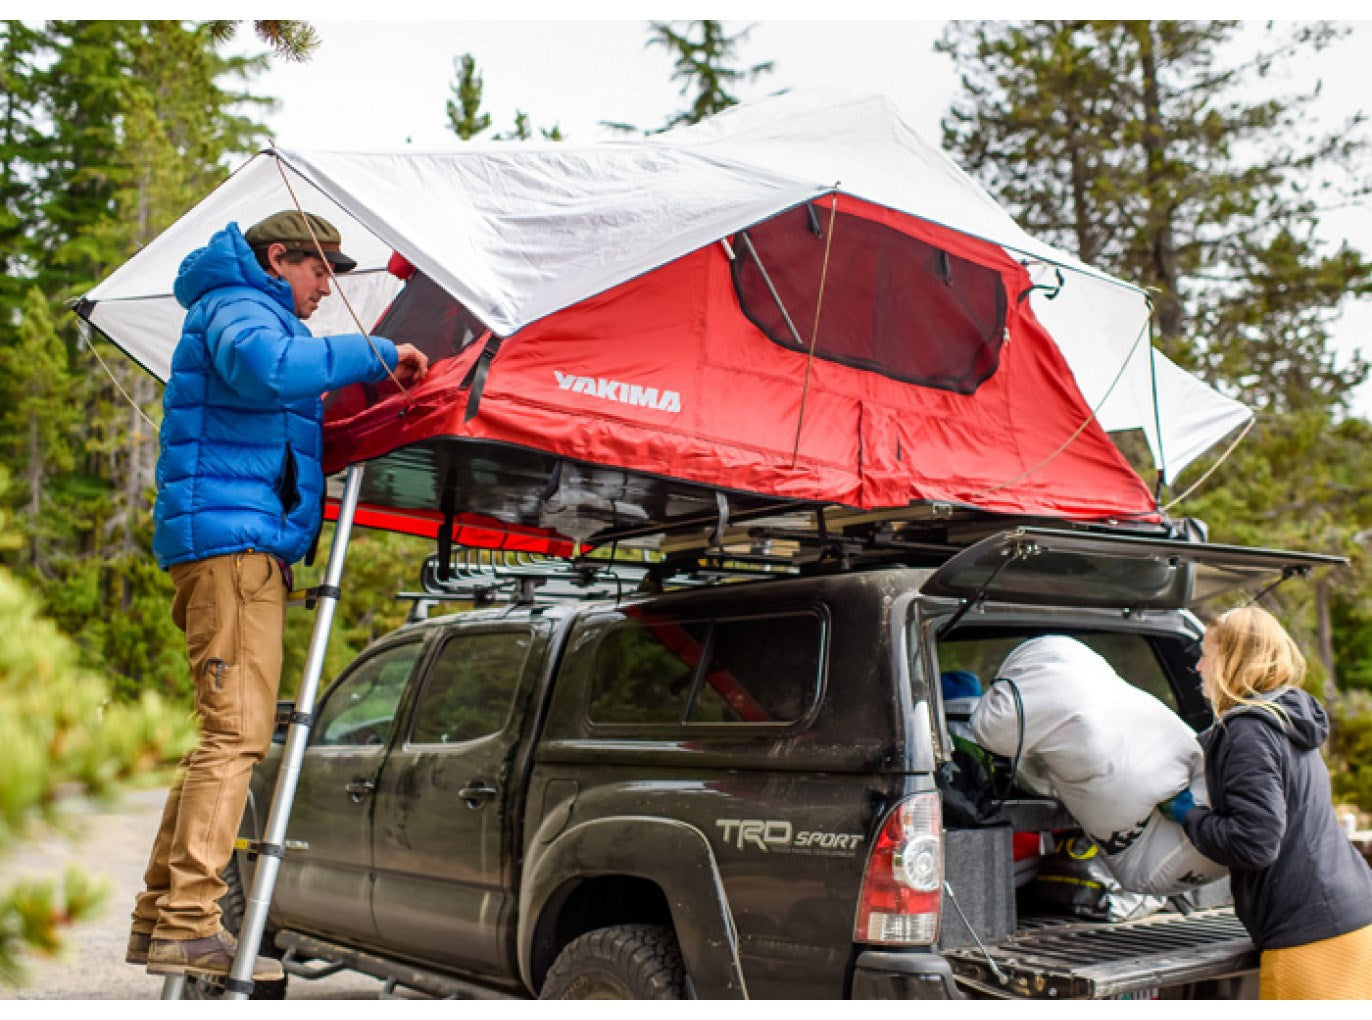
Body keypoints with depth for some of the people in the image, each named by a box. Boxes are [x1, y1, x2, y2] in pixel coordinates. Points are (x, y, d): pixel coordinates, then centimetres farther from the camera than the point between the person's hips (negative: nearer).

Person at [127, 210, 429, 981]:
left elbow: (283, 415, 32)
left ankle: (160, 916, 14)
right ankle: (188, 922, -16)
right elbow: (269, 368, -25)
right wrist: (376, 354, -18)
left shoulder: (253, 311, 31)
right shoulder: (236, 305, -2)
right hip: (229, 537, -10)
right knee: (237, 730, -15)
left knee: (230, 732, 10)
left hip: (251, 545, 10)